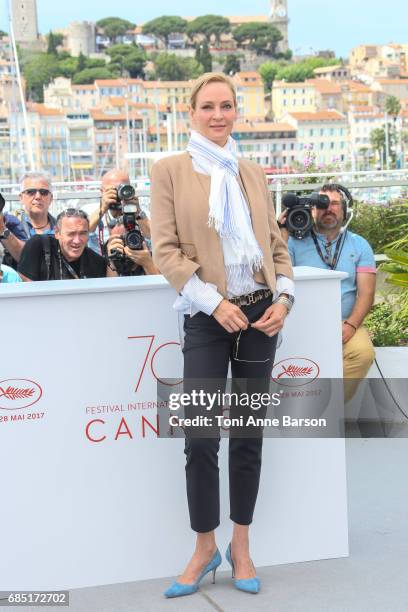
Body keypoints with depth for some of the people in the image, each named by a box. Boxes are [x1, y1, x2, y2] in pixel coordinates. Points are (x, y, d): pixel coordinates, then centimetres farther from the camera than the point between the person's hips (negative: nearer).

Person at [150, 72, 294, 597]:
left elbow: (276, 242, 13)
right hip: (207, 317, -3)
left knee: (249, 435, 9)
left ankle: (240, 547, 22)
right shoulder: (170, 170, 1)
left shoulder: (252, 174, 13)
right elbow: (165, 249, -6)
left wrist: (283, 297, -4)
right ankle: (204, 549, 15)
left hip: (259, 313, 4)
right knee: (200, 437, -3)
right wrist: (214, 302, -14)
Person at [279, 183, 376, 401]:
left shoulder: (359, 245, 11)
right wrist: (283, 233, -8)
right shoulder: (296, 241, 7)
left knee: (363, 352, -29)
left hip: (344, 324, 1)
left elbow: (366, 293, 4)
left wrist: (350, 325, -14)